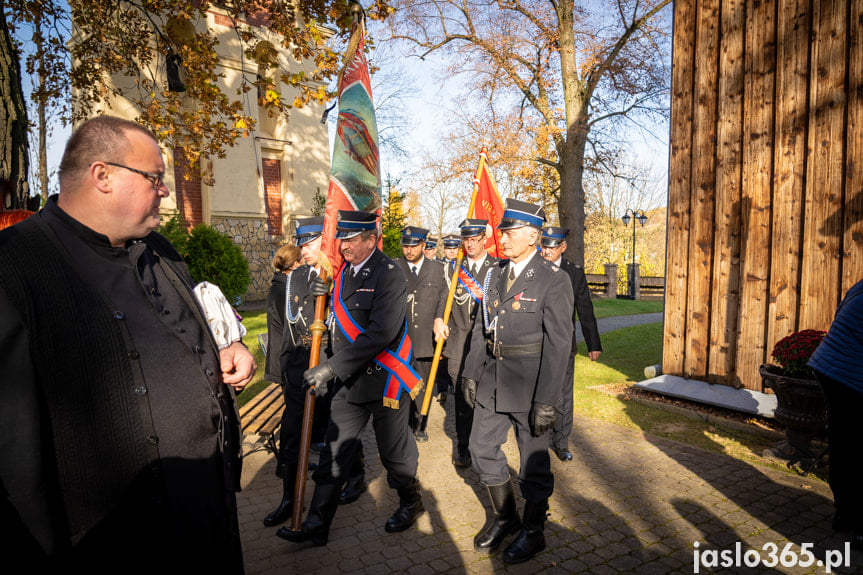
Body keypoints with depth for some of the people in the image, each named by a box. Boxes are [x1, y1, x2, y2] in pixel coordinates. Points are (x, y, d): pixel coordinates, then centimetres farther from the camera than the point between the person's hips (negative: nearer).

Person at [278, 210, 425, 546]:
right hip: (349, 381, 7)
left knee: (394, 453, 11)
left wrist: (332, 367, -28)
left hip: (384, 381, -6)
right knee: (334, 452, 11)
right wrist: (325, 296, -4)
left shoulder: (389, 276, -17)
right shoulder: (343, 272, 7)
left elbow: (380, 333, -27)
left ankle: (410, 503, 38)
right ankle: (316, 525, 23)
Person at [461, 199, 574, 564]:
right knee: (482, 448, 14)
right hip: (492, 381, 7)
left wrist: (546, 401, -18)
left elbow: (558, 343, -16)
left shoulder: (554, 280, -12)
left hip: (530, 384, -6)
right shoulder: (497, 275, 7)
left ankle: (533, 532, 32)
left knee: (533, 460, 9)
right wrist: (471, 372, 10)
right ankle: (504, 517, 37)